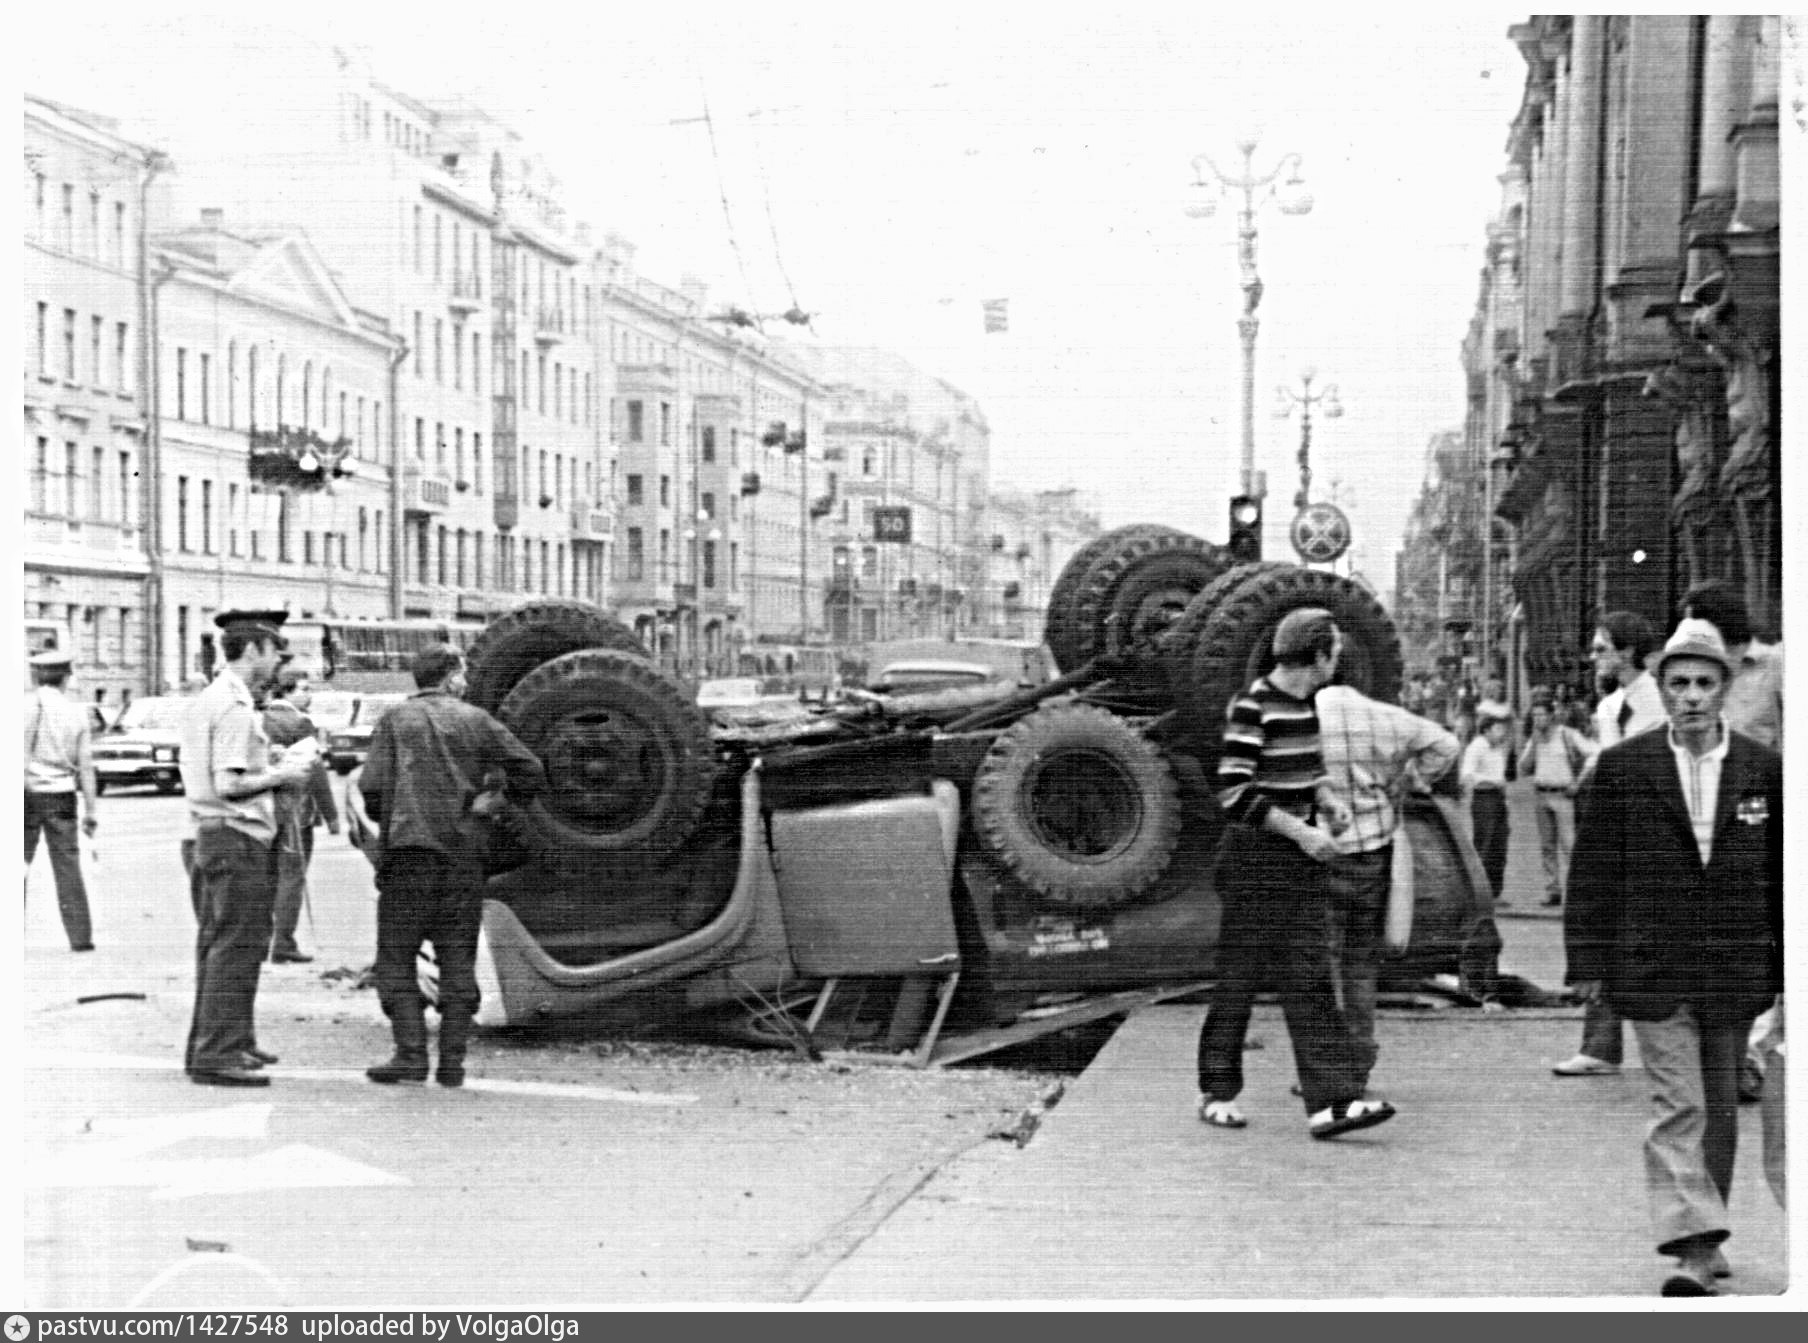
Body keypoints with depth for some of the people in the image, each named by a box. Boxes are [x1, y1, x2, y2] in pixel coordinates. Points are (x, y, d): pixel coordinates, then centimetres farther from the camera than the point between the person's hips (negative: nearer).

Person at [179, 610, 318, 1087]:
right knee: (236, 948, -7)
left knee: (215, 945, 17)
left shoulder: (205, 701, 14)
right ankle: (217, 1054, -6)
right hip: (241, 838, -10)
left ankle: (208, 1044, 26)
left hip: (209, 835, 10)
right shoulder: (235, 708, -17)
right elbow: (228, 785, -22)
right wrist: (282, 774, -11)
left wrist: (268, 759, 15)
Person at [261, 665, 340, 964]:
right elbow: (316, 772, -13)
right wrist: (331, 814, -9)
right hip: (293, 809, -7)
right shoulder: (299, 724, -12)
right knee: (291, 876, -2)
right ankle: (283, 945, -2)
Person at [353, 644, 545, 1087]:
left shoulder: (396, 719, 3)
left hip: (408, 849, -2)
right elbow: (531, 772, 5)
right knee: (458, 959, 7)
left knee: (397, 957, 4)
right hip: (463, 851, 2)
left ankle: (411, 1055, -5)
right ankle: (452, 1062, 5)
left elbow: (372, 788, -5)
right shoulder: (476, 720, 8)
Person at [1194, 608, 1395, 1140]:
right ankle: (1217, 1092, 17)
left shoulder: (1305, 703, 10)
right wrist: (1300, 831, -20)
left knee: (1309, 980, 0)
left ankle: (1330, 1101, -5)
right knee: (1239, 977, 3)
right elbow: (1233, 792, -21)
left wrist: (1328, 799, 4)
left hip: (1301, 861, 7)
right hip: (1255, 861, -7)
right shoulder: (1251, 707, -15)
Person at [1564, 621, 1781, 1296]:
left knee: (1720, 1110, 12)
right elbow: (1593, 869, 1)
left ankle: (1702, 1236, 25)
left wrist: (1787, 964, 5)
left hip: (1736, 968, 2)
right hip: (1654, 967, -2)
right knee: (1677, 1107, -8)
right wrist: (1588, 959, -3)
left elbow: (1784, 874, 8)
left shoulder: (1764, 769, 4)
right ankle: (1691, 1246, -10)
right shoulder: (1623, 767, -1)